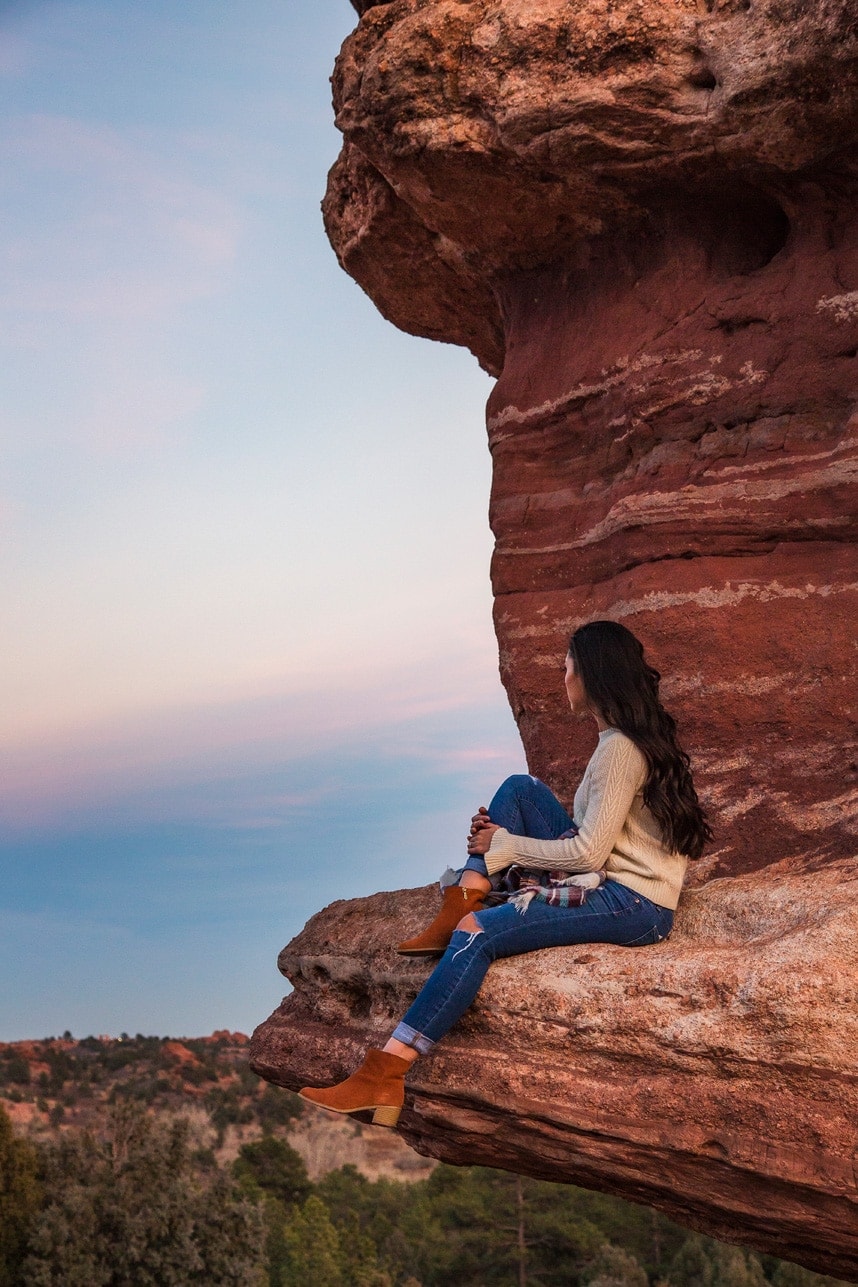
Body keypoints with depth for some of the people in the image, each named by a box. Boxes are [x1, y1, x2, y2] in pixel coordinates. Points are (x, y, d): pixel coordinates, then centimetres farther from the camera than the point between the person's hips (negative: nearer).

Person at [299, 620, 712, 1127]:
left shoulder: (620, 748, -17)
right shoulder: (636, 736, 14)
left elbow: (588, 852, -19)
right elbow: (595, 840, 17)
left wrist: (505, 846, -7)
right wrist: (501, 835, 7)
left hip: (634, 906, -10)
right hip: (612, 881, 10)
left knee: (479, 933, -23)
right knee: (521, 789, 8)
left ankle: (383, 1079, -28)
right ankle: (458, 912, -3)